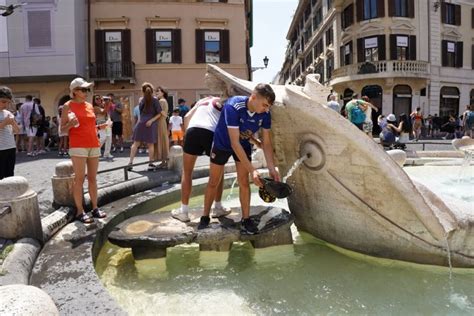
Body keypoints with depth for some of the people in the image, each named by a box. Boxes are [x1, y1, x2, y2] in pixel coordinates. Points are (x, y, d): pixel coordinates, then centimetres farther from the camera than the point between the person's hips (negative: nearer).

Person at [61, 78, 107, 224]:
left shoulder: (89, 106, 15)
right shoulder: (68, 106, -2)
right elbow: (62, 129, -2)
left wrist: (99, 127, 5)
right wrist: (71, 124, -22)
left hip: (94, 145, 6)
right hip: (78, 146, -6)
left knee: (92, 178, 9)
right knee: (79, 179, -4)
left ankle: (95, 208, 16)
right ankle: (80, 211, 2)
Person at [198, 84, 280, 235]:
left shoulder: (265, 114, -24)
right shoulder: (233, 106, -39)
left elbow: (266, 142, -13)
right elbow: (234, 143, -38)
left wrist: (272, 168, -24)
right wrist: (252, 170, -40)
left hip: (244, 145, 3)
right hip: (222, 143, -3)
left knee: (244, 181, -2)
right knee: (214, 182, 6)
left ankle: (246, 220, 10)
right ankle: (205, 217, 21)